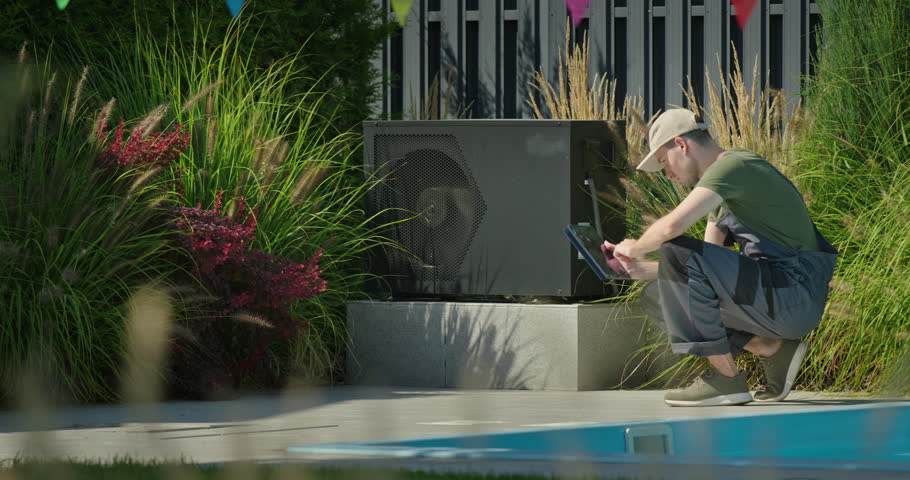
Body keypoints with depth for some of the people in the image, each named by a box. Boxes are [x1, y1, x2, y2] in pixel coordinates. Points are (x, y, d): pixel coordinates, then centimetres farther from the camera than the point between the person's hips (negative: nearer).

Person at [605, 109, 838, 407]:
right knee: (656, 296, 12)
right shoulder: (721, 187, 21)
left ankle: (725, 377, -15)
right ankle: (772, 349, 6)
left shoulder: (734, 166, -12)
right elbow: (707, 268, 23)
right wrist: (642, 269, 12)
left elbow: (673, 225, -25)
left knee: (676, 251, -21)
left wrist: (636, 248, -5)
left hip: (794, 299, -10)